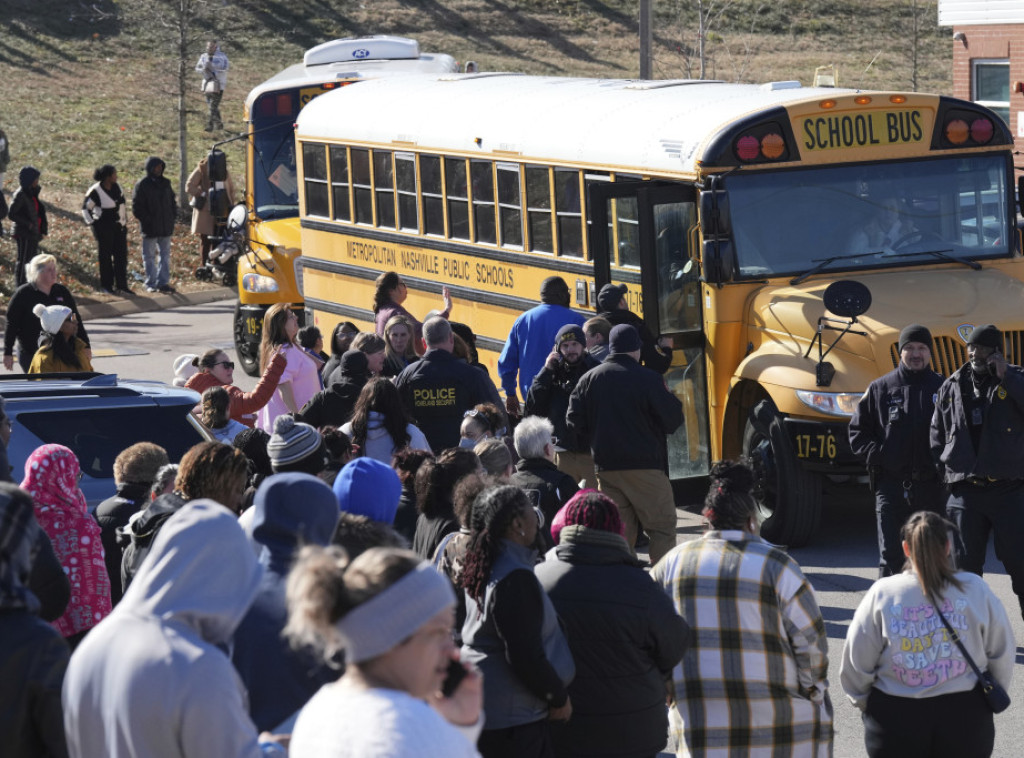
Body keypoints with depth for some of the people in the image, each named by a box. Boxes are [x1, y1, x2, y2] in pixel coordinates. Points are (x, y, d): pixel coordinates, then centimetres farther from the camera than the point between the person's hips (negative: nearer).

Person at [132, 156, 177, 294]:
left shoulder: (165, 183, 9)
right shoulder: (142, 185, -8)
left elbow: (172, 200, 19)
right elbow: (137, 207, -9)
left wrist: (173, 216, 7)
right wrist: (146, 220, -15)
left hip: (166, 226, 6)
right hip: (150, 228, -5)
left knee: (165, 255, 9)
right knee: (150, 256, 3)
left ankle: (163, 282, 16)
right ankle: (150, 284, 9)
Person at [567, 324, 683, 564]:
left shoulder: (589, 379, 3)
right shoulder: (647, 380, -11)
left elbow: (575, 421, 3)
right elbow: (673, 420, -10)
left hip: (605, 467, 5)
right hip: (644, 467, -5)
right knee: (662, 527, 2)